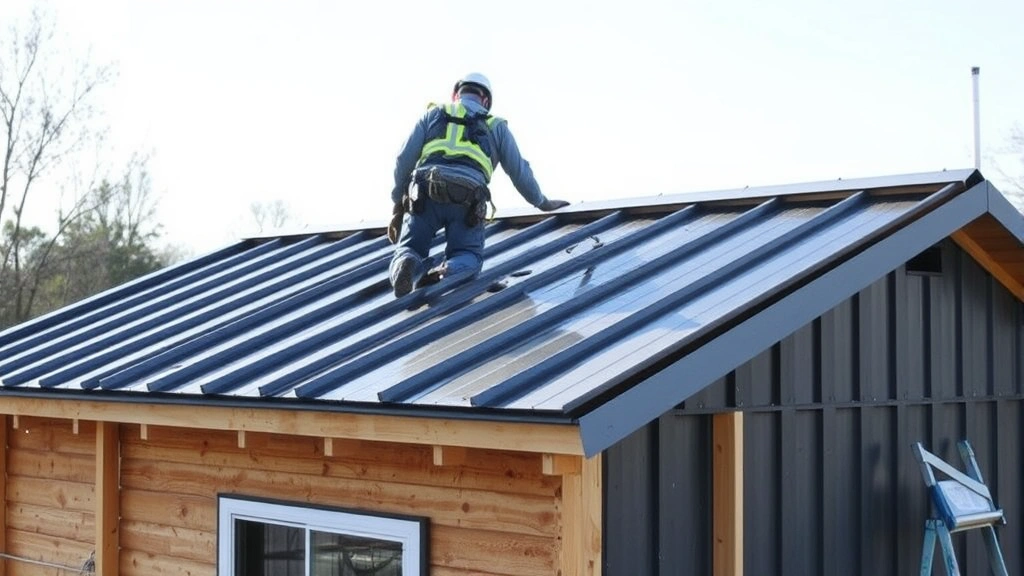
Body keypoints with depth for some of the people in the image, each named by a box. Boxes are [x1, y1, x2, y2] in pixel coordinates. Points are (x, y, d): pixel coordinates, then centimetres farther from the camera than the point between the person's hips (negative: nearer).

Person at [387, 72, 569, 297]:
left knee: (408, 251, 14)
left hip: (424, 194, 1)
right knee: (469, 256, 16)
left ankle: (406, 267, -26)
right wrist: (543, 203, 39)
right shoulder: (496, 126, 26)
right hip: (468, 201, 0)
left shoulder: (433, 114, 26)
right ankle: (448, 272, -22)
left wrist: (398, 206, 22)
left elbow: (404, 160, 17)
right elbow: (519, 170, 25)